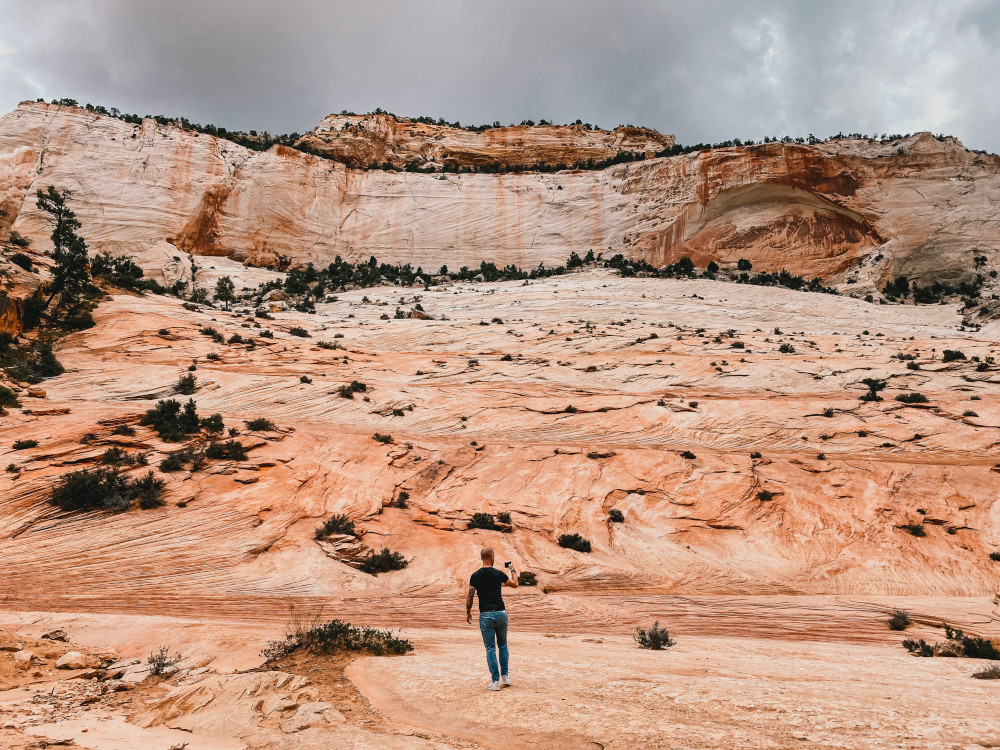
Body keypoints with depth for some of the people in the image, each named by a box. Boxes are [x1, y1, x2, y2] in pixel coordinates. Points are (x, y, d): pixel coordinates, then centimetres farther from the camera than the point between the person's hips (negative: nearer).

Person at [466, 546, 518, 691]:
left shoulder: (475, 576, -3)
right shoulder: (499, 574, -3)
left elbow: (470, 596, -3)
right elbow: (515, 584, 11)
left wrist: (468, 612, 11)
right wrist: (513, 571, 28)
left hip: (486, 615, -1)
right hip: (501, 613, 1)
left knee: (490, 648, 3)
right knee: (503, 645, 19)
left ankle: (495, 681, 2)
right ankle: (505, 677, 19)